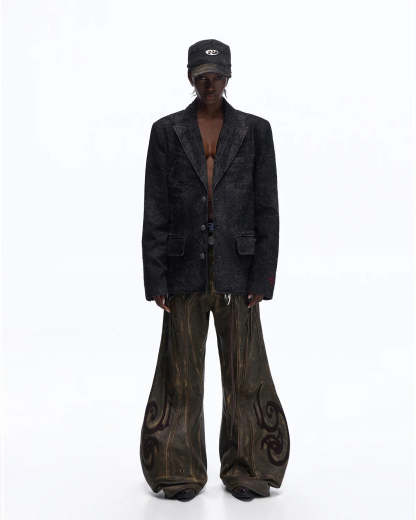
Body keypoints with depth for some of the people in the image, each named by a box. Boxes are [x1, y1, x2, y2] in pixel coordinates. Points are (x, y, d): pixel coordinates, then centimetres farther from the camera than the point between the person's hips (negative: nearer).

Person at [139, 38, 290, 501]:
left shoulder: (255, 130, 2)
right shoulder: (166, 131, 2)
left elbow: (267, 207, 1)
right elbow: (154, 210, 0)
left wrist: (263, 278, -5)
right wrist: (155, 280, -5)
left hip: (236, 269, 0)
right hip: (185, 271, 0)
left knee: (244, 373, 3)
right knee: (180, 374, 5)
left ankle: (246, 470, 18)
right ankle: (180, 472, 18)